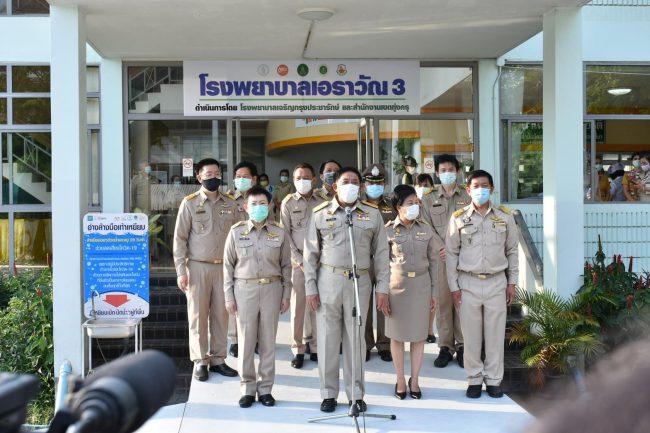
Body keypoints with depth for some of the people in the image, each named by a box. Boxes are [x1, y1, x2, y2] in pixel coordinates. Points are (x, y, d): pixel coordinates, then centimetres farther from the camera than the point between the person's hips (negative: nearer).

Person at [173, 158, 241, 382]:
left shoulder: (230, 204, 7)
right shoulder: (189, 203, -1)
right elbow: (180, 238, -2)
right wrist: (181, 271, -7)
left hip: (224, 266, 3)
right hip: (198, 267, -3)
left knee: (221, 315, 6)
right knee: (198, 315, 2)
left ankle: (218, 359, 16)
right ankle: (200, 361, 11)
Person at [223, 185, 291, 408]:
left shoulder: (279, 233, 4)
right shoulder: (236, 232, 1)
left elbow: (286, 265, 9)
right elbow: (228, 265, 4)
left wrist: (286, 295, 6)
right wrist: (229, 296, 1)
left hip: (271, 289, 1)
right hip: (244, 289, -1)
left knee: (268, 341, 6)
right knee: (246, 341, 3)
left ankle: (265, 388, 17)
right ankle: (248, 388, 15)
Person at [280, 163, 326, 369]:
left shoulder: (322, 202, 6)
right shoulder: (288, 203, 3)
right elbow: (285, 234, -1)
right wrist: (300, 260, -8)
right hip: (297, 260, -1)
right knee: (298, 305, 0)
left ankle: (315, 346, 12)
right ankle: (297, 349, 7)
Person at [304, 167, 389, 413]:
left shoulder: (372, 214, 5)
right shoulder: (320, 214, 3)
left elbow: (381, 253, 6)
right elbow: (310, 253, 5)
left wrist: (382, 288, 1)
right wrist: (310, 288, 0)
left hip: (360, 281, 0)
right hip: (328, 280, 0)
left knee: (356, 338, 7)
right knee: (328, 337, 4)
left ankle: (356, 394, 18)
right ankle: (328, 393, 17)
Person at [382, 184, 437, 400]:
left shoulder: (426, 229, 3)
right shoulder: (388, 230, -4)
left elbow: (433, 261, 8)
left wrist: (433, 292, 6)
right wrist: (382, 293, -3)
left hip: (421, 285, 2)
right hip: (397, 284, -2)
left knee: (418, 334, 7)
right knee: (397, 334, 6)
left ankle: (414, 380, 20)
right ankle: (400, 380, 20)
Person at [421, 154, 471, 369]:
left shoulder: (467, 196, 9)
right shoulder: (429, 198, 11)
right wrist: (442, 248, -10)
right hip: (439, 256, 1)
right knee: (443, 300, 0)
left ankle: (462, 345, 7)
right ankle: (445, 346, 7)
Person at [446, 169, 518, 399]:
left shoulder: (505, 216, 3)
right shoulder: (459, 218, 0)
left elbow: (512, 251, 9)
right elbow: (451, 254, 2)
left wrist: (512, 282, 6)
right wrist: (454, 286, -1)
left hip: (497, 282, 1)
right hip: (468, 283, -1)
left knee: (495, 333, 5)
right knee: (471, 334, 4)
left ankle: (494, 380, 17)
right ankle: (474, 380, 17)